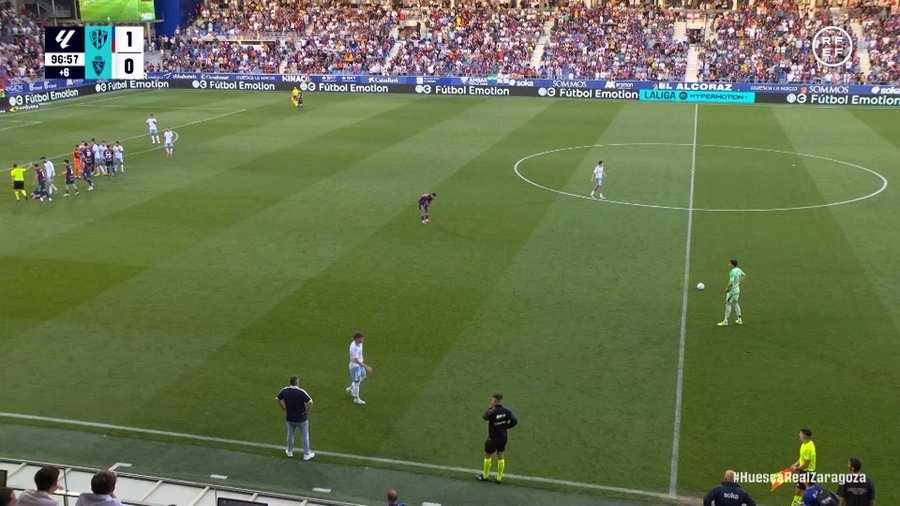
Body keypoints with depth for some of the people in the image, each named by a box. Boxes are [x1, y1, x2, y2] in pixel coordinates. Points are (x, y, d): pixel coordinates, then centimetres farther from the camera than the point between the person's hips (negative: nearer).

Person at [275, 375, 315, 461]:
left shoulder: (285, 390, -10)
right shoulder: (301, 392, -23)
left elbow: (277, 399, 3)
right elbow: (310, 402, -28)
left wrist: (283, 408, 11)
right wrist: (308, 412, -12)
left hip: (289, 418, 4)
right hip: (301, 418, -4)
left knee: (290, 434, 25)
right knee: (305, 436, 12)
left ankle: (289, 451, 40)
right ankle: (306, 454, 21)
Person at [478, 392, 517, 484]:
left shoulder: (492, 412, -25)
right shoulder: (506, 410, -10)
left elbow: (485, 417, -5)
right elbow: (514, 421, -8)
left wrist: (491, 407, -5)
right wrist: (506, 426, 4)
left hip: (493, 438, -5)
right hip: (503, 438, 5)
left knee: (487, 456, 15)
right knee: (501, 457, 17)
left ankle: (485, 476, 29)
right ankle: (499, 478, 24)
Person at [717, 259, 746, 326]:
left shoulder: (732, 272, -26)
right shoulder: (738, 270, 2)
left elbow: (731, 283, -34)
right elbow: (745, 276, 19)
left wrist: (727, 288, -16)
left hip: (732, 291, -9)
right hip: (737, 290, 9)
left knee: (728, 304, 0)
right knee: (735, 303, 21)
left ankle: (725, 321, 5)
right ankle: (739, 319, 27)